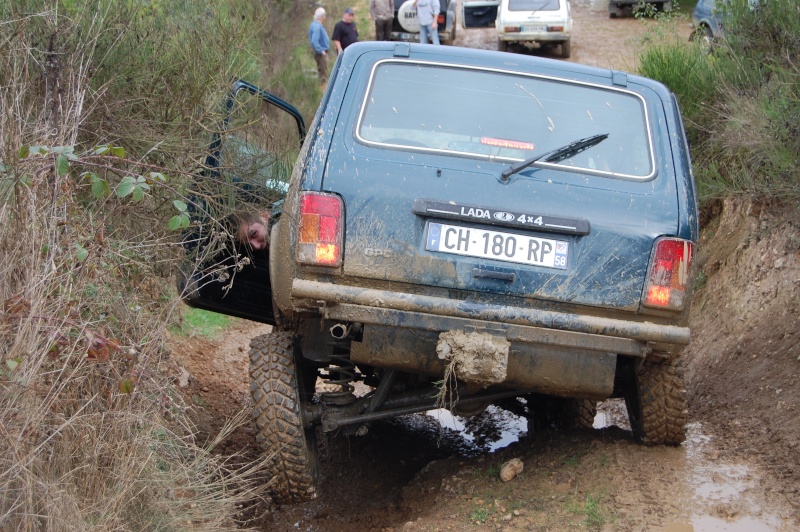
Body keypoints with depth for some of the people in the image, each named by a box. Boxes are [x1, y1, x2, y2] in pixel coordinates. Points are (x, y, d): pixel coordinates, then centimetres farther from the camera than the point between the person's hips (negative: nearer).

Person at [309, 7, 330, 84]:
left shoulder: (315, 24, 11)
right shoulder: (317, 26, -22)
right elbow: (314, 41, -31)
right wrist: (321, 51, -24)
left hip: (321, 52, 11)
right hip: (321, 53, -11)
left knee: (321, 72, 17)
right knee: (323, 74, -7)